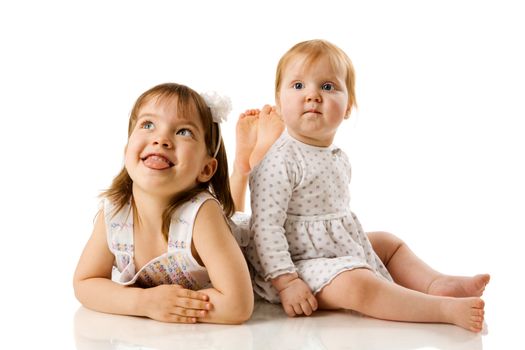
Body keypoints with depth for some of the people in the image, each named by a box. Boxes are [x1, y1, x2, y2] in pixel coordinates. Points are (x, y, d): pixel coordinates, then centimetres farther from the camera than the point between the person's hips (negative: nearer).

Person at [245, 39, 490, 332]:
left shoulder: (339, 158, 8)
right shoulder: (280, 162, -21)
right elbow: (266, 227, -24)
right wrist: (286, 282, -28)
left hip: (345, 251, 10)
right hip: (305, 263, -10)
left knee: (389, 243, 21)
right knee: (357, 285, -31)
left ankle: (435, 283, 3)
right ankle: (446, 309, -31)